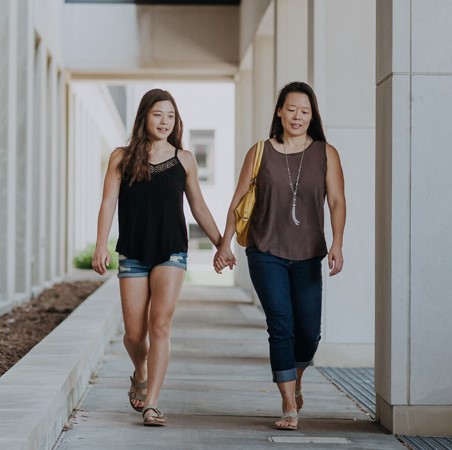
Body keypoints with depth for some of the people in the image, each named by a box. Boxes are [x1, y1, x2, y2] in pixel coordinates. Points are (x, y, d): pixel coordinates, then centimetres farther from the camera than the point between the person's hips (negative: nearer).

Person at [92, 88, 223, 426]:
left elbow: (198, 207, 14)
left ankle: (151, 403, -12)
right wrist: (101, 246, -15)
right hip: (133, 254, 0)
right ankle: (140, 376, 36)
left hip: (171, 252, 0)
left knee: (160, 326, -14)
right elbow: (109, 202, -3)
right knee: (134, 334, 3)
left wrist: (221, 244, 14)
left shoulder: (184, 159, 6)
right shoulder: (122, 158, 4)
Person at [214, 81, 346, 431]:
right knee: (281, 327, -8)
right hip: (266, 254, -1)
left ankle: (295, 382, 34)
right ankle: (290, 407, -3)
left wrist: (337, 245, -18)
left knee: (309, 331, 2)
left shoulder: (326, 154, 4)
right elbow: (239, 201, 6)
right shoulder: (260, 153, 4)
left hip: (308, 255, 1)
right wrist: (225, 243, 0)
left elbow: (337, 201, -4)